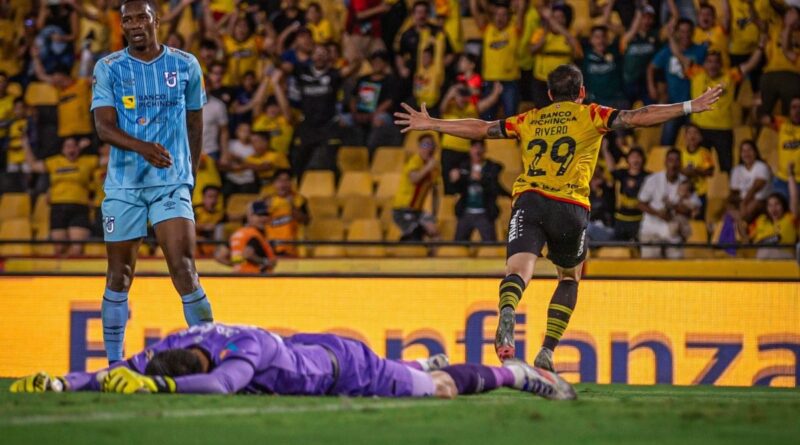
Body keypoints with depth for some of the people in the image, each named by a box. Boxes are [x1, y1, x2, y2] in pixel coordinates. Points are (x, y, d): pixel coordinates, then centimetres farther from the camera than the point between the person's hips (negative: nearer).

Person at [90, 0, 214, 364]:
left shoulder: (185, 65, 4)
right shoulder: (109, 69, 0)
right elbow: (104, 127, -11)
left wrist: (191, 175, 18)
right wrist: (143, 148, -28)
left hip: (172, 183, -1)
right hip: (123, 185, 1)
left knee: (184, 271, -14)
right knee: (119, 275, 6)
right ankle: (114, 363, 16)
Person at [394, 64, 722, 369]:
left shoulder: (530, 120, 23)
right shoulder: (590, 116, 16)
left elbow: (481, 129, 26)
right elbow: (637, 118, 7)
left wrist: (431, 124, 36)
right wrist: (690, 107, 9)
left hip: (529, 201, 1)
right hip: (571, 207, -1)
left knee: (518, 270, -17)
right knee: (569, 278, 21)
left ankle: (507, 313, -51)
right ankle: (547, 351, 9)